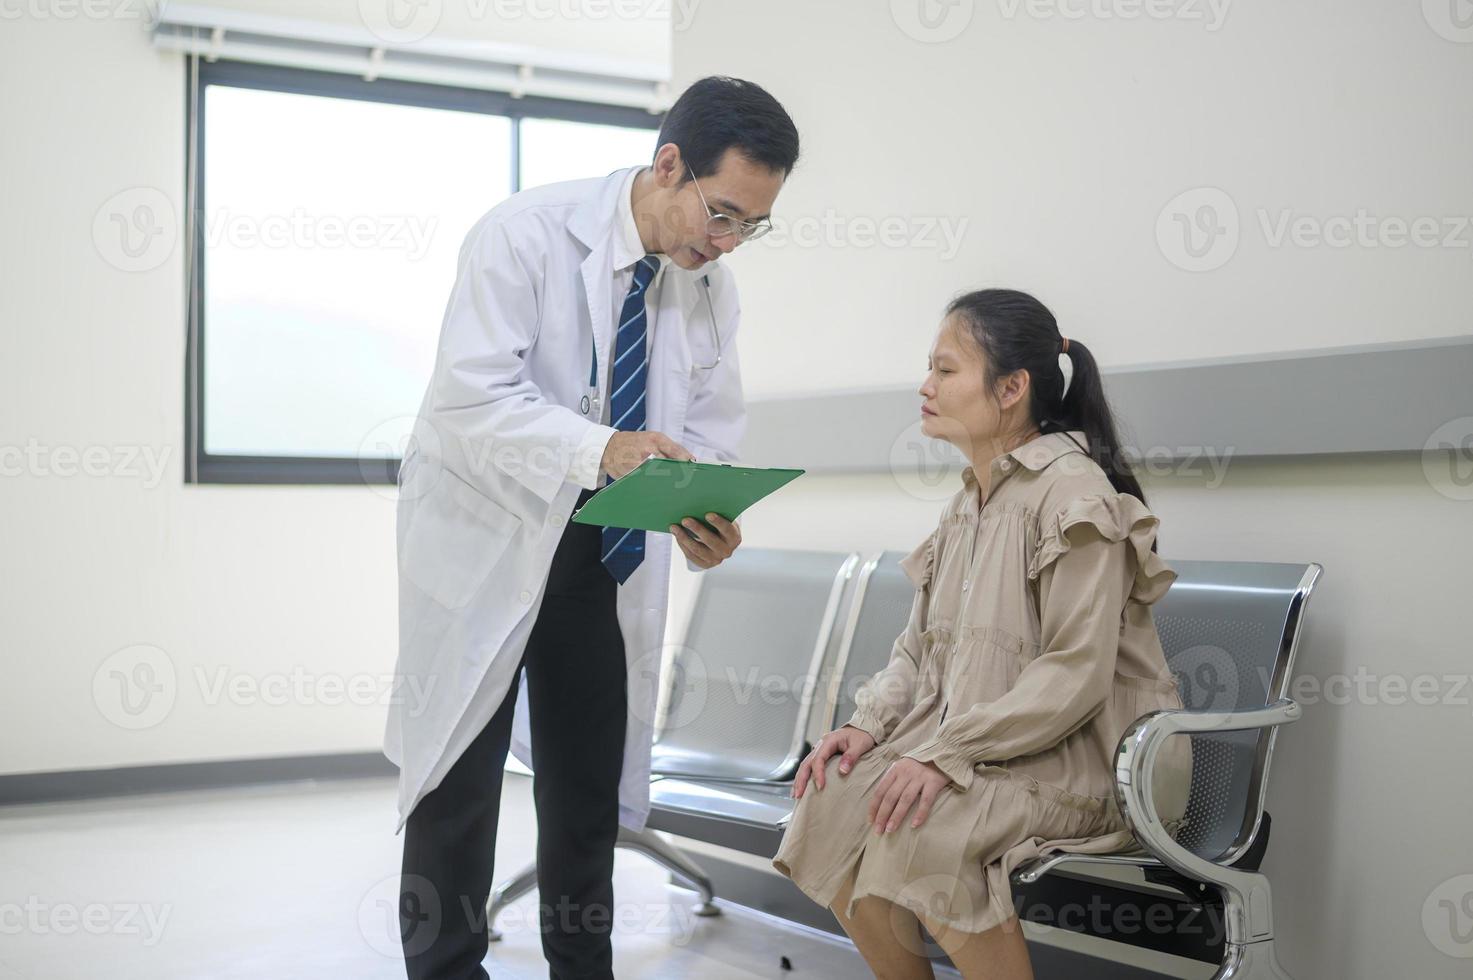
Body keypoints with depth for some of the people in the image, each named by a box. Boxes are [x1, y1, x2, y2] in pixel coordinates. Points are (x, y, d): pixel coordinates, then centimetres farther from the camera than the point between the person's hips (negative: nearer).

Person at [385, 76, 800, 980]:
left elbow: (713, 428, 3)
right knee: (461, 778, 0)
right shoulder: (526, 234, -19)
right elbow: (474, 398, -27)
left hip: (607, 553, 5)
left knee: (590, 781, 12)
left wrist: (705, 515, -20)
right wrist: (604, 448, -42)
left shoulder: (713, 287, -1)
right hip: (486, 537, -5)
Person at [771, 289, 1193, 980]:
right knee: (831, 796, -13)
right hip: (966, 738, 8)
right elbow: (920, 646, 15)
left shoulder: (1074, 492, -15)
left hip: (1087, 758, -8)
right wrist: (869, 722, -5)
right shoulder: (967, 501, 13)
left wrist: (946, 753, -25)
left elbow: (1076, 674, -21)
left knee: (923, 827, -30)